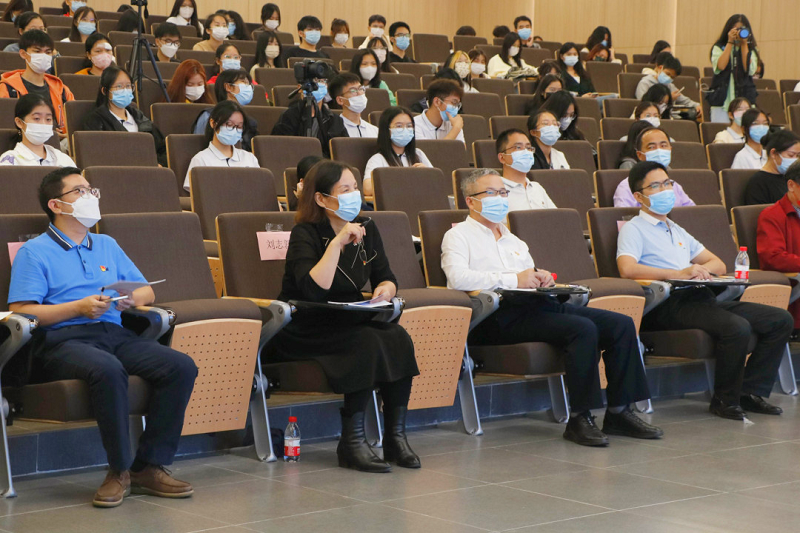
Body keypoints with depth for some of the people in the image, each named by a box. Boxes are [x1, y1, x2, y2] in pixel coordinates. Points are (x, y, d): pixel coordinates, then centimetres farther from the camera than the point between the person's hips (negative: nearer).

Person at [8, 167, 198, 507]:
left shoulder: (107, 246, 27)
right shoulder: (35, 252, 8)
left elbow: (147, 291, 26)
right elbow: (20, 311, -3)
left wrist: (133, 299, 1)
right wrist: (79, 307, -11)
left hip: (115, 334, 6)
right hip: (62, 340, -6)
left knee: (181, 366, -20)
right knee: (108, 369, -39)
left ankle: (150, 467, -17)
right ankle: (119, 471, -25)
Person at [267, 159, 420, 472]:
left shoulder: (366, 229, 8)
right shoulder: (305, 234, -12)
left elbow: (386, 278, 14)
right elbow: (313, 290, -26)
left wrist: (386, 289, -10)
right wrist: (337, 242, -28)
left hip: (348, 322, 6)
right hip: (303, 332, -6)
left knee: (397, 338, -23)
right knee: (368, 342, -31)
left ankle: (396, 437, -19)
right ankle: (352, 443, -25)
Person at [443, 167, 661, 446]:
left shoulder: (512, 240, 33)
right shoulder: (458, 236, 8)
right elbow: (458, 277, -12)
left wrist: (542, 277, 6)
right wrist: (514, 279, -14)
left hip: (535, 305, 8)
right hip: (499, 315, -8)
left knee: (621, 324, -8)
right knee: (583, 329, -30)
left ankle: (619, 412, -6)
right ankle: (579, 419, -25)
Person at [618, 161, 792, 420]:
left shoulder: (677, 231, 31)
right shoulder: (634, 229, 5)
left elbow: (718, 264, 30)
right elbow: (627, 269, -15)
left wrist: (702, 269, 4)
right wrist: (680, 273, -19)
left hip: (700, 297, 8)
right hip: (667, 304, -8)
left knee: (781, 320, -4)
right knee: (737, 327, -32)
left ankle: (750, 391, -3)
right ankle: (725, 400, -14)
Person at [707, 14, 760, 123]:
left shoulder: (751, 50, 12)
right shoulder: (719, 48, 8)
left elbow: (750, 71, -6)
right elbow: (720, 67, -11)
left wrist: (744, 44, -4)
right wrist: (730, 42, -6)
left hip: (745, 99, 1)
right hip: (722, 100, -1)